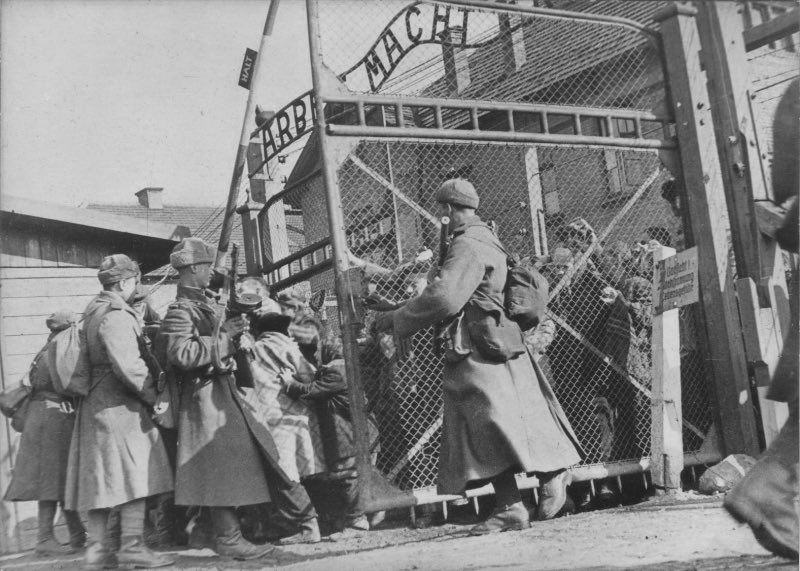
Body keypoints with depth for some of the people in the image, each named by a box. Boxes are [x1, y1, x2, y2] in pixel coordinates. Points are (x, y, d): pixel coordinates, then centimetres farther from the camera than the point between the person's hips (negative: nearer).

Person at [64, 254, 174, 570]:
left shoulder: (93, 310, 15)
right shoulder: (117, 316, -15)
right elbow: (127, 366, -24)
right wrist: (152, 393, -15)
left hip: (95, 401, 10)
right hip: (119, 402, -10)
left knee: (103, 474, 9)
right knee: (134, 472, -6)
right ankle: (132, 544, -7)